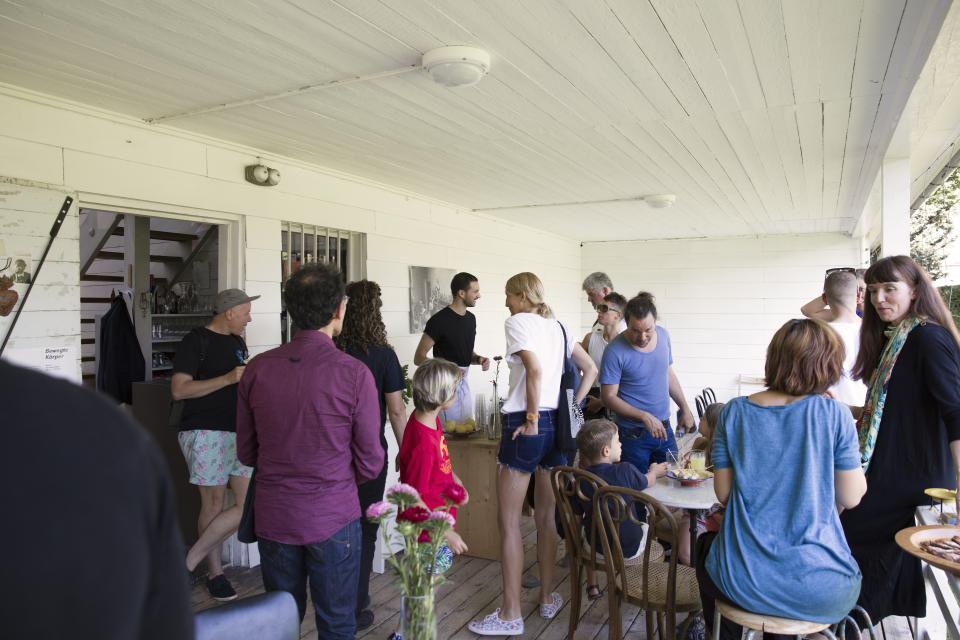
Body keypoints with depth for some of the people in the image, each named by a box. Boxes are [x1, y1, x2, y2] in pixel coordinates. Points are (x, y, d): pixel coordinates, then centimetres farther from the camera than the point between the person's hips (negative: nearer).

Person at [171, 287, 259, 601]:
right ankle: (215, 573, 18)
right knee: (214, 503, 0)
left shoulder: (238, 342, 16)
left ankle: (188, 562, 13)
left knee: (249, 504, 1)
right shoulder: (196, 341, -7)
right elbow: (178, 390, -14)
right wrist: (228, 379, -19)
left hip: (237, 432, 7)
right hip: (205, 432, -7)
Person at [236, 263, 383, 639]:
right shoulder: (354, 374, -18)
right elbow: (370, 463, -11)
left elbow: (246, 452, 4)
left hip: (273, 519, 4)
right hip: (332, 519, -4)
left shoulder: (257, 368, -6)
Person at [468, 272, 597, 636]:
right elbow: (591, 369, 18)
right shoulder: (558, 326, 15)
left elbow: (535, 370, -22)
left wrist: (532, 419, -16)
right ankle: (547, 599, 30)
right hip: (558, 425, 8)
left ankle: (510, 615, 11)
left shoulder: (517, 322, -7)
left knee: (508, 522, 3)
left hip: (526, 425, -8)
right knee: (547, 517, 18)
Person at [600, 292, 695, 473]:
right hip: (633, 435, -5)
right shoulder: (615, 351, -18)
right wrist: (645, 417, -21)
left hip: (664, 430, 6)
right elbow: (609, 396, -15)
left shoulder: (663, 335, 1)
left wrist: (685, 409, 16)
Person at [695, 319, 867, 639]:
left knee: (707, 543, 36)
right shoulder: (834, 414, -11)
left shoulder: (734, 412, -6)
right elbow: (851, 497, -4)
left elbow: (723, 492, 0)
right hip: (818, 592, 0)